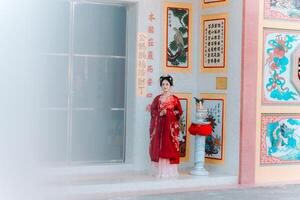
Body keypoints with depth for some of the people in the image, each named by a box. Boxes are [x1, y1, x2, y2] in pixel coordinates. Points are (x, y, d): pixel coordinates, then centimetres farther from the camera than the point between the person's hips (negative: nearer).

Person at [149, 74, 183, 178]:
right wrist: (160, 113, -11)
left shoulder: (174, 99, 4)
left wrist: (168, 112, -9)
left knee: (169, 146, -5)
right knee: (158, 146, 1)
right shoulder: (157, 98, 11)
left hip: (170, 126, -2)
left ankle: (169, 171, -1)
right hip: (159, 126, 3)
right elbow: (152, 110, 6)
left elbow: (179, 112, 3)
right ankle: (159, 170, 7)